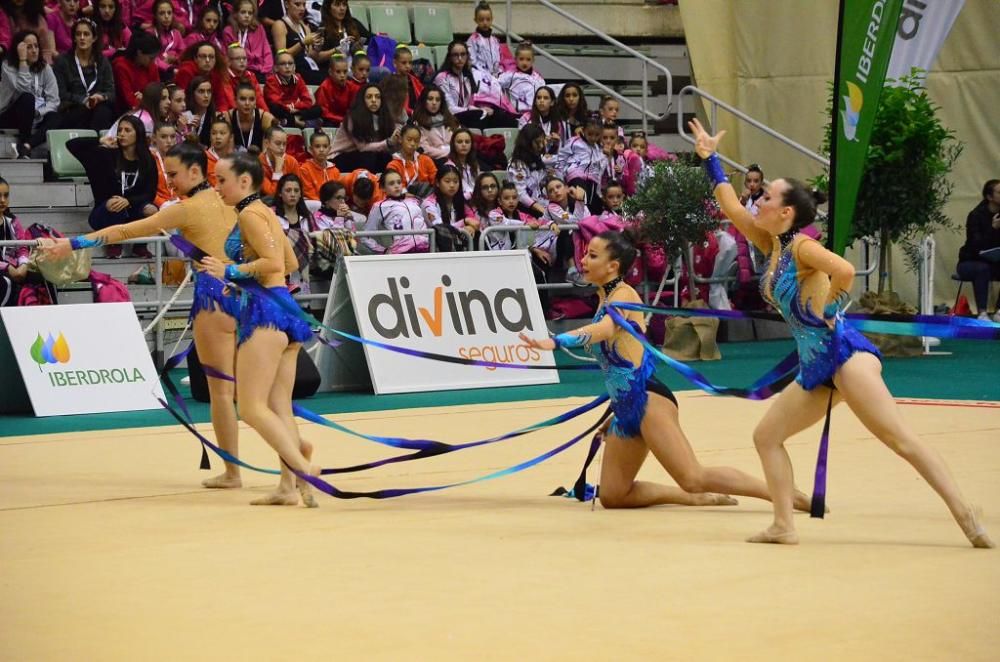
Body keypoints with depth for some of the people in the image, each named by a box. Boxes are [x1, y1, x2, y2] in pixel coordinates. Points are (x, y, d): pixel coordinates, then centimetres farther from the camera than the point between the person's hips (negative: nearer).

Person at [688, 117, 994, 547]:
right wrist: (709, 158, 23)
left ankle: (966, 517, -23)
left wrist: (824, 309, -15)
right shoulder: (772, 246, 14)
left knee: (900, 439, -17)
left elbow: (845, 271, -29)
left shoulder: (802, 246, -10)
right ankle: (784, 526, 6)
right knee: (766, 436, 9)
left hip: (844, 353, -9)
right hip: (815, 368, 9)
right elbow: (731, 209, 22)